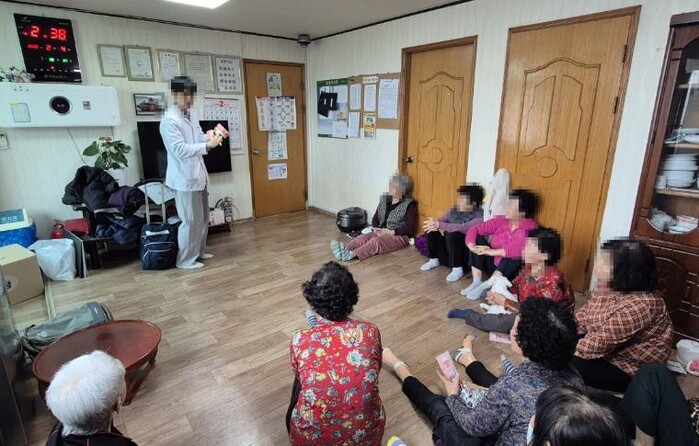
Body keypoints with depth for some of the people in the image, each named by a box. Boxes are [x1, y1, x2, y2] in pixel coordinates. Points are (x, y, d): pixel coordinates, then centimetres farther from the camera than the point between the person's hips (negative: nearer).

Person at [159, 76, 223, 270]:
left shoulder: (192, 115, 9)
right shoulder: (169, 121, -17)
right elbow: (181, 150, -24)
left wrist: (209, 137, -4)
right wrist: (207, 145, -32)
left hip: (198, 174, 9)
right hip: (184, 178, -9)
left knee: (203, 217, 16)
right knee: (191, 220, -2)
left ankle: (198, 251, 32)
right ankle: (185, 259, 13)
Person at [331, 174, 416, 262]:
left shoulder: (408, 204, -6)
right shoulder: (384, 199, 10)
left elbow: (410, 228, -11)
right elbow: (375, 218, 13)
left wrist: (391, 232, -19)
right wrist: (375, 229, -8)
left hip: (399, 236, -6)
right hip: (381, 232, 6)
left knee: (376, 241, -33)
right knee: (363, 237, -23)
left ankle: (352, 255, -53)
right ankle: (345, 250, -48)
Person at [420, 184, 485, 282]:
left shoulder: (480, 215, -14)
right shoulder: (454, 210, 8)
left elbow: (464, 228, -31)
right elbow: (439, 221, 4)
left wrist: (440, 225, -36)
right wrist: (433, 224, -22)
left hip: (466, 254, -6)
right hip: (448, 251, 7)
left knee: (453, 234, -33)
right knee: (430, 231, -10)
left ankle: (457, 269, -19)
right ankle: (434, 260, 6)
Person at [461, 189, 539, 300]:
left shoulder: (530, 228, -19)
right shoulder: (500, 221, -5)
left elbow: (523, 250, -36)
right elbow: (475, 229, -7)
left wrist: (494, 252, -35)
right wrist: (472, 246, -26)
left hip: (512, 273, -4)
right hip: (493, 265, 5)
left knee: (514, 253, -34)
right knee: (478, 239, -13)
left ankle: (486, 285, -23)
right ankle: (477, 282, -15)